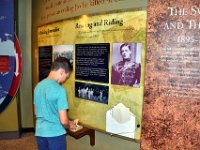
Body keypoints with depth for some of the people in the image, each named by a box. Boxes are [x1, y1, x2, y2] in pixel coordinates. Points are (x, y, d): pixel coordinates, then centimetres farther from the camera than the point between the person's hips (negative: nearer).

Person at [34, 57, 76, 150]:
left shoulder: (38, 86, 2)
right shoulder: (59, 90, -20)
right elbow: (63, 121, -19)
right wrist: (69, 125, 1)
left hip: (39, 133, 7)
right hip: (55, 134, -6)